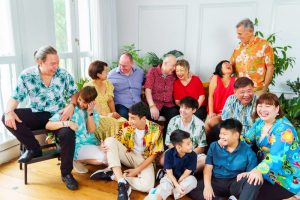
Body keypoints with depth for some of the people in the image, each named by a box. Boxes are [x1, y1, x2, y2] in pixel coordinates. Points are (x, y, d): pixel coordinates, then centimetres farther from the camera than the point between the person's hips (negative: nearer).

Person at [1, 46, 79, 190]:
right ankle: (34, 148, -2)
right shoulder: (26, 76, -5)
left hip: (58, 115, -1)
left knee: (68, 134, -31)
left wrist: (71, 105, -18)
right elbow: (16, 97, -3)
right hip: (36, 114, 2)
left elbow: (74, 93, 3)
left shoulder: (63, 74, -4)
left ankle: (66, 173, -9)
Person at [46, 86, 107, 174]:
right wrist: (67, 123, -36)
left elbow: (91, 130, -8)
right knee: (104, 157, -23)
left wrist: (90, 112, -16)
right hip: (78, 146, -6)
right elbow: (48, 125, -19)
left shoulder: (93, 112, 5)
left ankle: (80, 160, 5)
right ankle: (76, 160, 1)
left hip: (92, 143, 6)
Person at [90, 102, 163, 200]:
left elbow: (153, 155, -11)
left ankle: (112, 175, -16)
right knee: (110, 140, -25)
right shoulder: (127, 126, -8)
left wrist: (137, 170, -17)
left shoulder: (155, 129, -16)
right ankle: (122, 182, -30)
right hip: (129, 155, 3)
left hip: (144, 160, -2)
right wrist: (106, 146, -25)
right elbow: (116, 142, -1)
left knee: (147, 186, -33)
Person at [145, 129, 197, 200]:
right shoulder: (169, 154, -19)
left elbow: (187, 173, -15)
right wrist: (177, 186, -30)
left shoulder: (193, 155, -19)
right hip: (171, 177, -1)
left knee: (192, 180, -31)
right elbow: (169, 173, -16)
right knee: (165, 184, -31)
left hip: (185, 178, 1)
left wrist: (178, 184, -19)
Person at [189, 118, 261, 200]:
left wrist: (247, 174, -26)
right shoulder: (214, 146, 6)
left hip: (235, 184, -1)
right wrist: (207, 186, -16)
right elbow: (208, 167, 0)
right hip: (216, 182, 2)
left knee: (255, 181, -31)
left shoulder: (247, 151, 1)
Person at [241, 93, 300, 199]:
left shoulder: (283, 128, -23)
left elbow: (276, 156, -35)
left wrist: (259, 171, -51)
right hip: (268, 171, 8)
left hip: (287, 176, -8)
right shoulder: (260, 122, 2)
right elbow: (246, 139, 6)